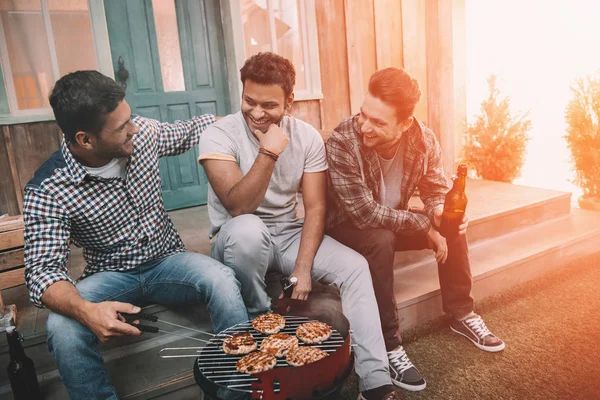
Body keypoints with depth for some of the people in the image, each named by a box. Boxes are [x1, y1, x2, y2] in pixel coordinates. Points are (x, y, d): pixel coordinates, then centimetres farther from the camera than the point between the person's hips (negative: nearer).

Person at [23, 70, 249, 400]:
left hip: (167, 261, 2)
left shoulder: (143, 133, -9)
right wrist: (85, 310, -43)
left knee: (221, 281, -29)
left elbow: (186, 132, 12)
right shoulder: (47, 192, -20)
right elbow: (42, 271, -22)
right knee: (62, 327, -32)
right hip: (109, 275, -1)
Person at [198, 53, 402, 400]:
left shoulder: (308, 137, -6)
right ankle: (260, 323, -11)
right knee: (247, 230, -38)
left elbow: (315, 208, -8)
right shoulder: (220, 134, -15)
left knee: (355, 266, -18)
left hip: (291, 234, 3)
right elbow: (238, 208, -25)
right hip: (241, 239, -3)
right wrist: (268, 152, -33)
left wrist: (303, 267, -19)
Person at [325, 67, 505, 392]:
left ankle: (461, 315, 9)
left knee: (453, 226, -9)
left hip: (393, 222, 5)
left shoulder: (423, 140, -15)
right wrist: (425, 224, -28)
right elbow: (364, 213, -32)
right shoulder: (341, 142, -31)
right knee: (381, 240, -35)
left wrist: (440, 213, -28)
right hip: (349, 227, -5)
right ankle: (388, 345, -21)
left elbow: (436, 190, -3)